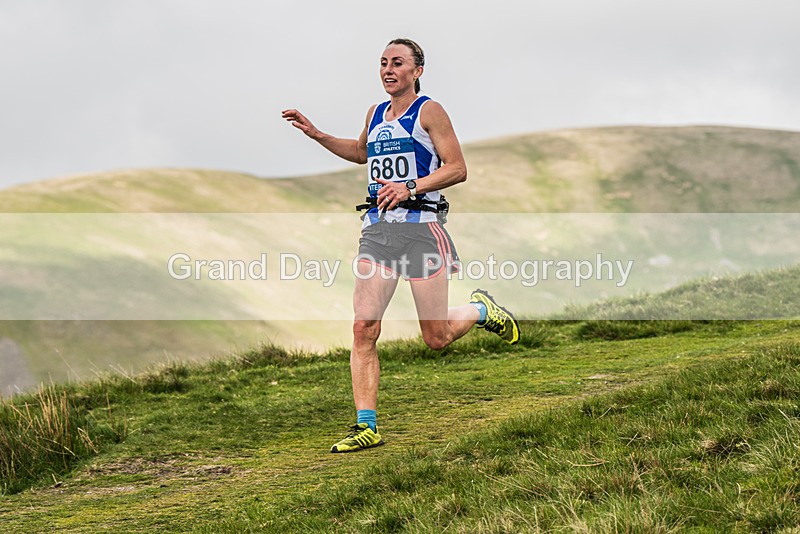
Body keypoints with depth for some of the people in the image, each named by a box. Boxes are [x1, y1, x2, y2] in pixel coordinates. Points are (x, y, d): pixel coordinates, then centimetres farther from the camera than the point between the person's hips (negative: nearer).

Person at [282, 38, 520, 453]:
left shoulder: (428, 111, -1)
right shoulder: (376, 114, 17)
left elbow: (457, 168, -7)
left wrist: (411, 188, -18)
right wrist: (315, 134, 27)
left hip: (419, 225, -5)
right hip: (376, 228, 5)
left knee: (436, 338, 0)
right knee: (363, 329, -9)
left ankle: (482, 310, 32)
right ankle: (367, 426, -8)